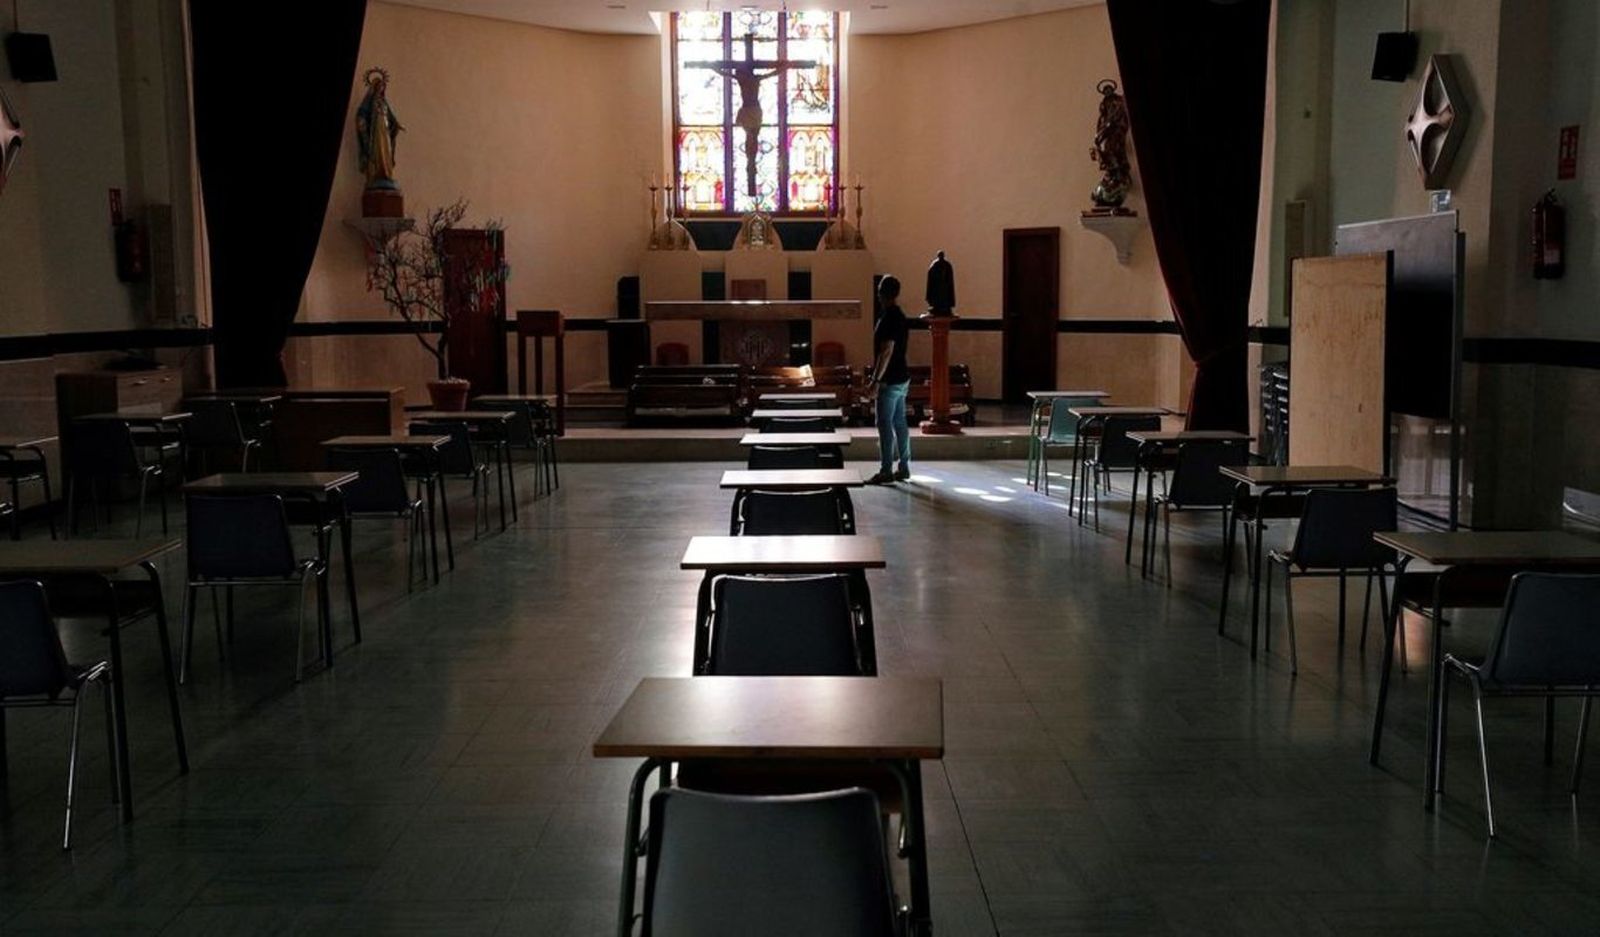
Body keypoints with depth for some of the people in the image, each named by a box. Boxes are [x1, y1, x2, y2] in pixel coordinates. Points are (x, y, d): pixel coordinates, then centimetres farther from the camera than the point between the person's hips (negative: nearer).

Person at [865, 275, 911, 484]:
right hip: (902, 378, 10)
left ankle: (886, 471, -3)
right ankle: (903, 468, 17)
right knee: (899, 422, 12)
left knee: (885, 424, -5)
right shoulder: (900, 317, 12)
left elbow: (887, 351, -23)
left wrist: (876, 378, -18)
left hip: (890, 380, -10)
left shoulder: (889, 319, -18)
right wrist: (874, 372, 24)